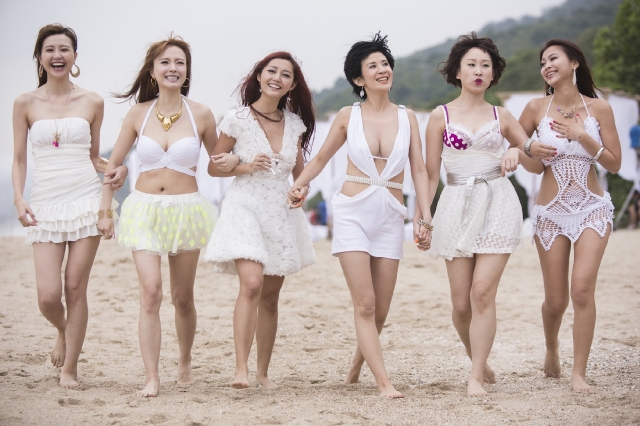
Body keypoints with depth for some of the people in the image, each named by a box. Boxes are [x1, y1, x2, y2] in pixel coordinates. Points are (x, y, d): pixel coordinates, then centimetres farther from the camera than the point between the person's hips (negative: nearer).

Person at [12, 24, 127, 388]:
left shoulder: (92, 102, 7)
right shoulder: (26, 104, 6)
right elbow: (19, 159, 7)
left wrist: (117, 169, -6)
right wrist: (19, 200, -7)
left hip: (87, 199, 0)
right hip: (46, 204, 0)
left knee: (76, 287, -1)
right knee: (48, 295, -7)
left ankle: (70, 368, 12)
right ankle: (63, 332, 29)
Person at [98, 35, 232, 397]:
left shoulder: (200, 114, -2)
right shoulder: (139, 114, 1)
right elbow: (113, 164, 10)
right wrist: (106, 211, 7)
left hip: (186, 209, 0)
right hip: (145, 209, 0)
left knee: (183, 297, 9)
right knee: (151, 292, -13)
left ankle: (185, 362, 33)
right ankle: (152, 378, -10)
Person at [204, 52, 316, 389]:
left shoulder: (295, 123, 7)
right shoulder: (237, 119, -5)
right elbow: (214, 166, 1)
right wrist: (246, 167, -14)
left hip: (281, 213, 5)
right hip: (245, 208, -4)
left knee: (271, 295, 8)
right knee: (252, 284, -23)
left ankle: (263, 371, 18)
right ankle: (240, 368, -23)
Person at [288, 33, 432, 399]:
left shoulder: (407, 117, 5)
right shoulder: (348, 116, 2)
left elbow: (419, 170, 5)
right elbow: (322, 157, 15)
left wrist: (425, 219, -1)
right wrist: (299, 184, 0)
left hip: (391, 218, 2)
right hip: (353, 212, -2)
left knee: (380, 311, 7)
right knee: (365, 305, -11)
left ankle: (356, 368, 32)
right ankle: (385, 383, -9)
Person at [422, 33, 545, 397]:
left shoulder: (502, 117, 9)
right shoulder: (441, 117, 5)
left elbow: (538, 162, 15)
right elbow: (431, 174, 5)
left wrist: (517, 152, -6)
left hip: (498, 205, 0)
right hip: (457, 206, 0)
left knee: (483, 292, -13)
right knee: (461, 303, 0)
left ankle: (476, 376, -7)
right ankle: (478, 360, 26)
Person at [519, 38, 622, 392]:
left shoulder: (598, 108, -1)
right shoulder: (536, 108, -1)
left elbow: (614, 164, -1)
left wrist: (583, 136, -14)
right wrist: (531, 151, -11)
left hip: (592, 208, -1)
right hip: (551, 213, 1)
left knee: (582, 287, -18)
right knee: (556, 300, 5)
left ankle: (579, 373, -9)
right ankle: (552, 349, 37)